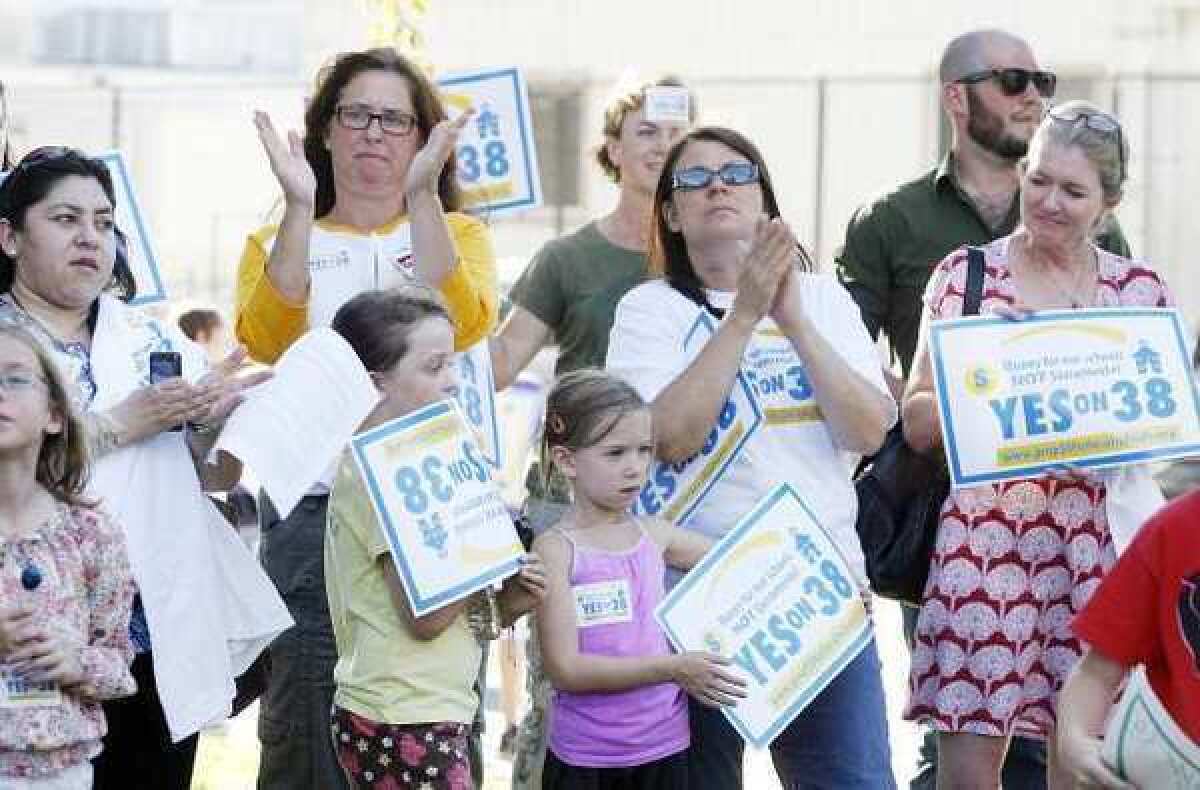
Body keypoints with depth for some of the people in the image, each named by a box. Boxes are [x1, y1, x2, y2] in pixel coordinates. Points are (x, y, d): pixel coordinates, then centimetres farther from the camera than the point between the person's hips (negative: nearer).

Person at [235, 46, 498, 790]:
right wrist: (299, 206, -18)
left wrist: (422, 194, -19)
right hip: (314, 512, 0)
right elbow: (266, 338, -10)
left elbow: (465, 324, -11)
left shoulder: (458, 234, 12)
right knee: (306, 726, -3)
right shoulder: (280, 244, 12)